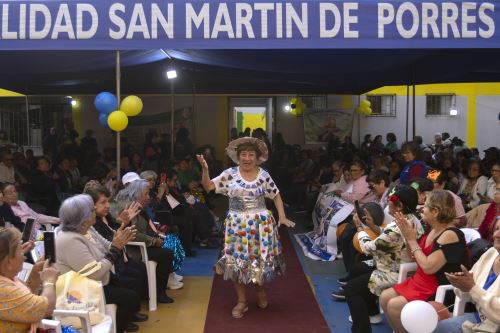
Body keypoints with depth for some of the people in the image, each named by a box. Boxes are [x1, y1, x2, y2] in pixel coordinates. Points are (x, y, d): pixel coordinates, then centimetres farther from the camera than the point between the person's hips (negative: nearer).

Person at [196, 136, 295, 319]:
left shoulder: (263, 175, -1)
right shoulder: (230, 174, -2)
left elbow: (276, 195, 7)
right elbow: (208, 186, -3)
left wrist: (282, 216, -2)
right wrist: (205, 169, -18)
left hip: (260, 224, 0)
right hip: (237, 224, 0)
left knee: (260, 258, 7)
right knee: (238, 260, 4)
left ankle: (260, 289, 36)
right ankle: (242, 301, 17)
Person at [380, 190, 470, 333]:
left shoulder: (450, 235, -22)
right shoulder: (432, 230, 4)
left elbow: (428, 267, -26)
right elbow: (415, 257, 12)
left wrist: (412, 240, -16)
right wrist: (407, 235, -2)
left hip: (439, 289, -9)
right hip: (421, 281, 9)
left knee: (394, 306, -19)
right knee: (385, 297, 2)